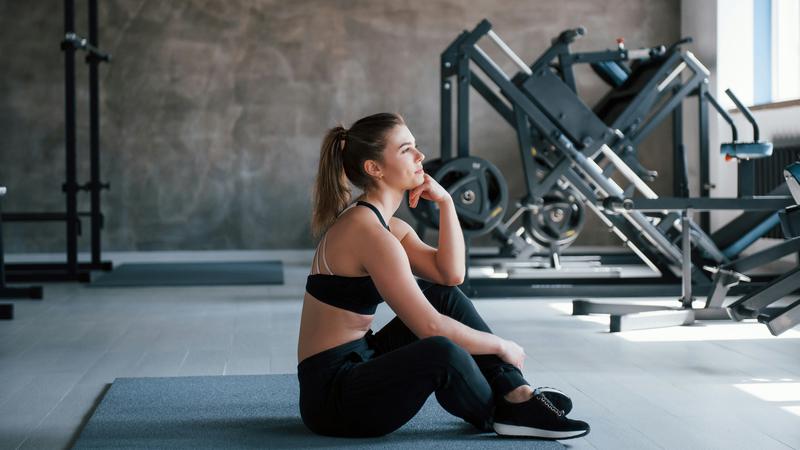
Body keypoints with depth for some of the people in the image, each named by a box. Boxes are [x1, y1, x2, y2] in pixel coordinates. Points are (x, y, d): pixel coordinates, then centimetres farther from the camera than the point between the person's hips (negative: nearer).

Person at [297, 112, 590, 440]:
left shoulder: (385, 225, 11)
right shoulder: (369, 233, -20)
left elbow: (451, 275, 4)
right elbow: (430, 327, -22)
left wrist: (445, 201, -2)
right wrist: (501, 346, -9)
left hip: (358, 362, 10)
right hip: (332, 396, -10)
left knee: (445, 297, 11)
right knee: (442, 354, -32)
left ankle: (517, 395, 3)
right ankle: (500, 414, 1)